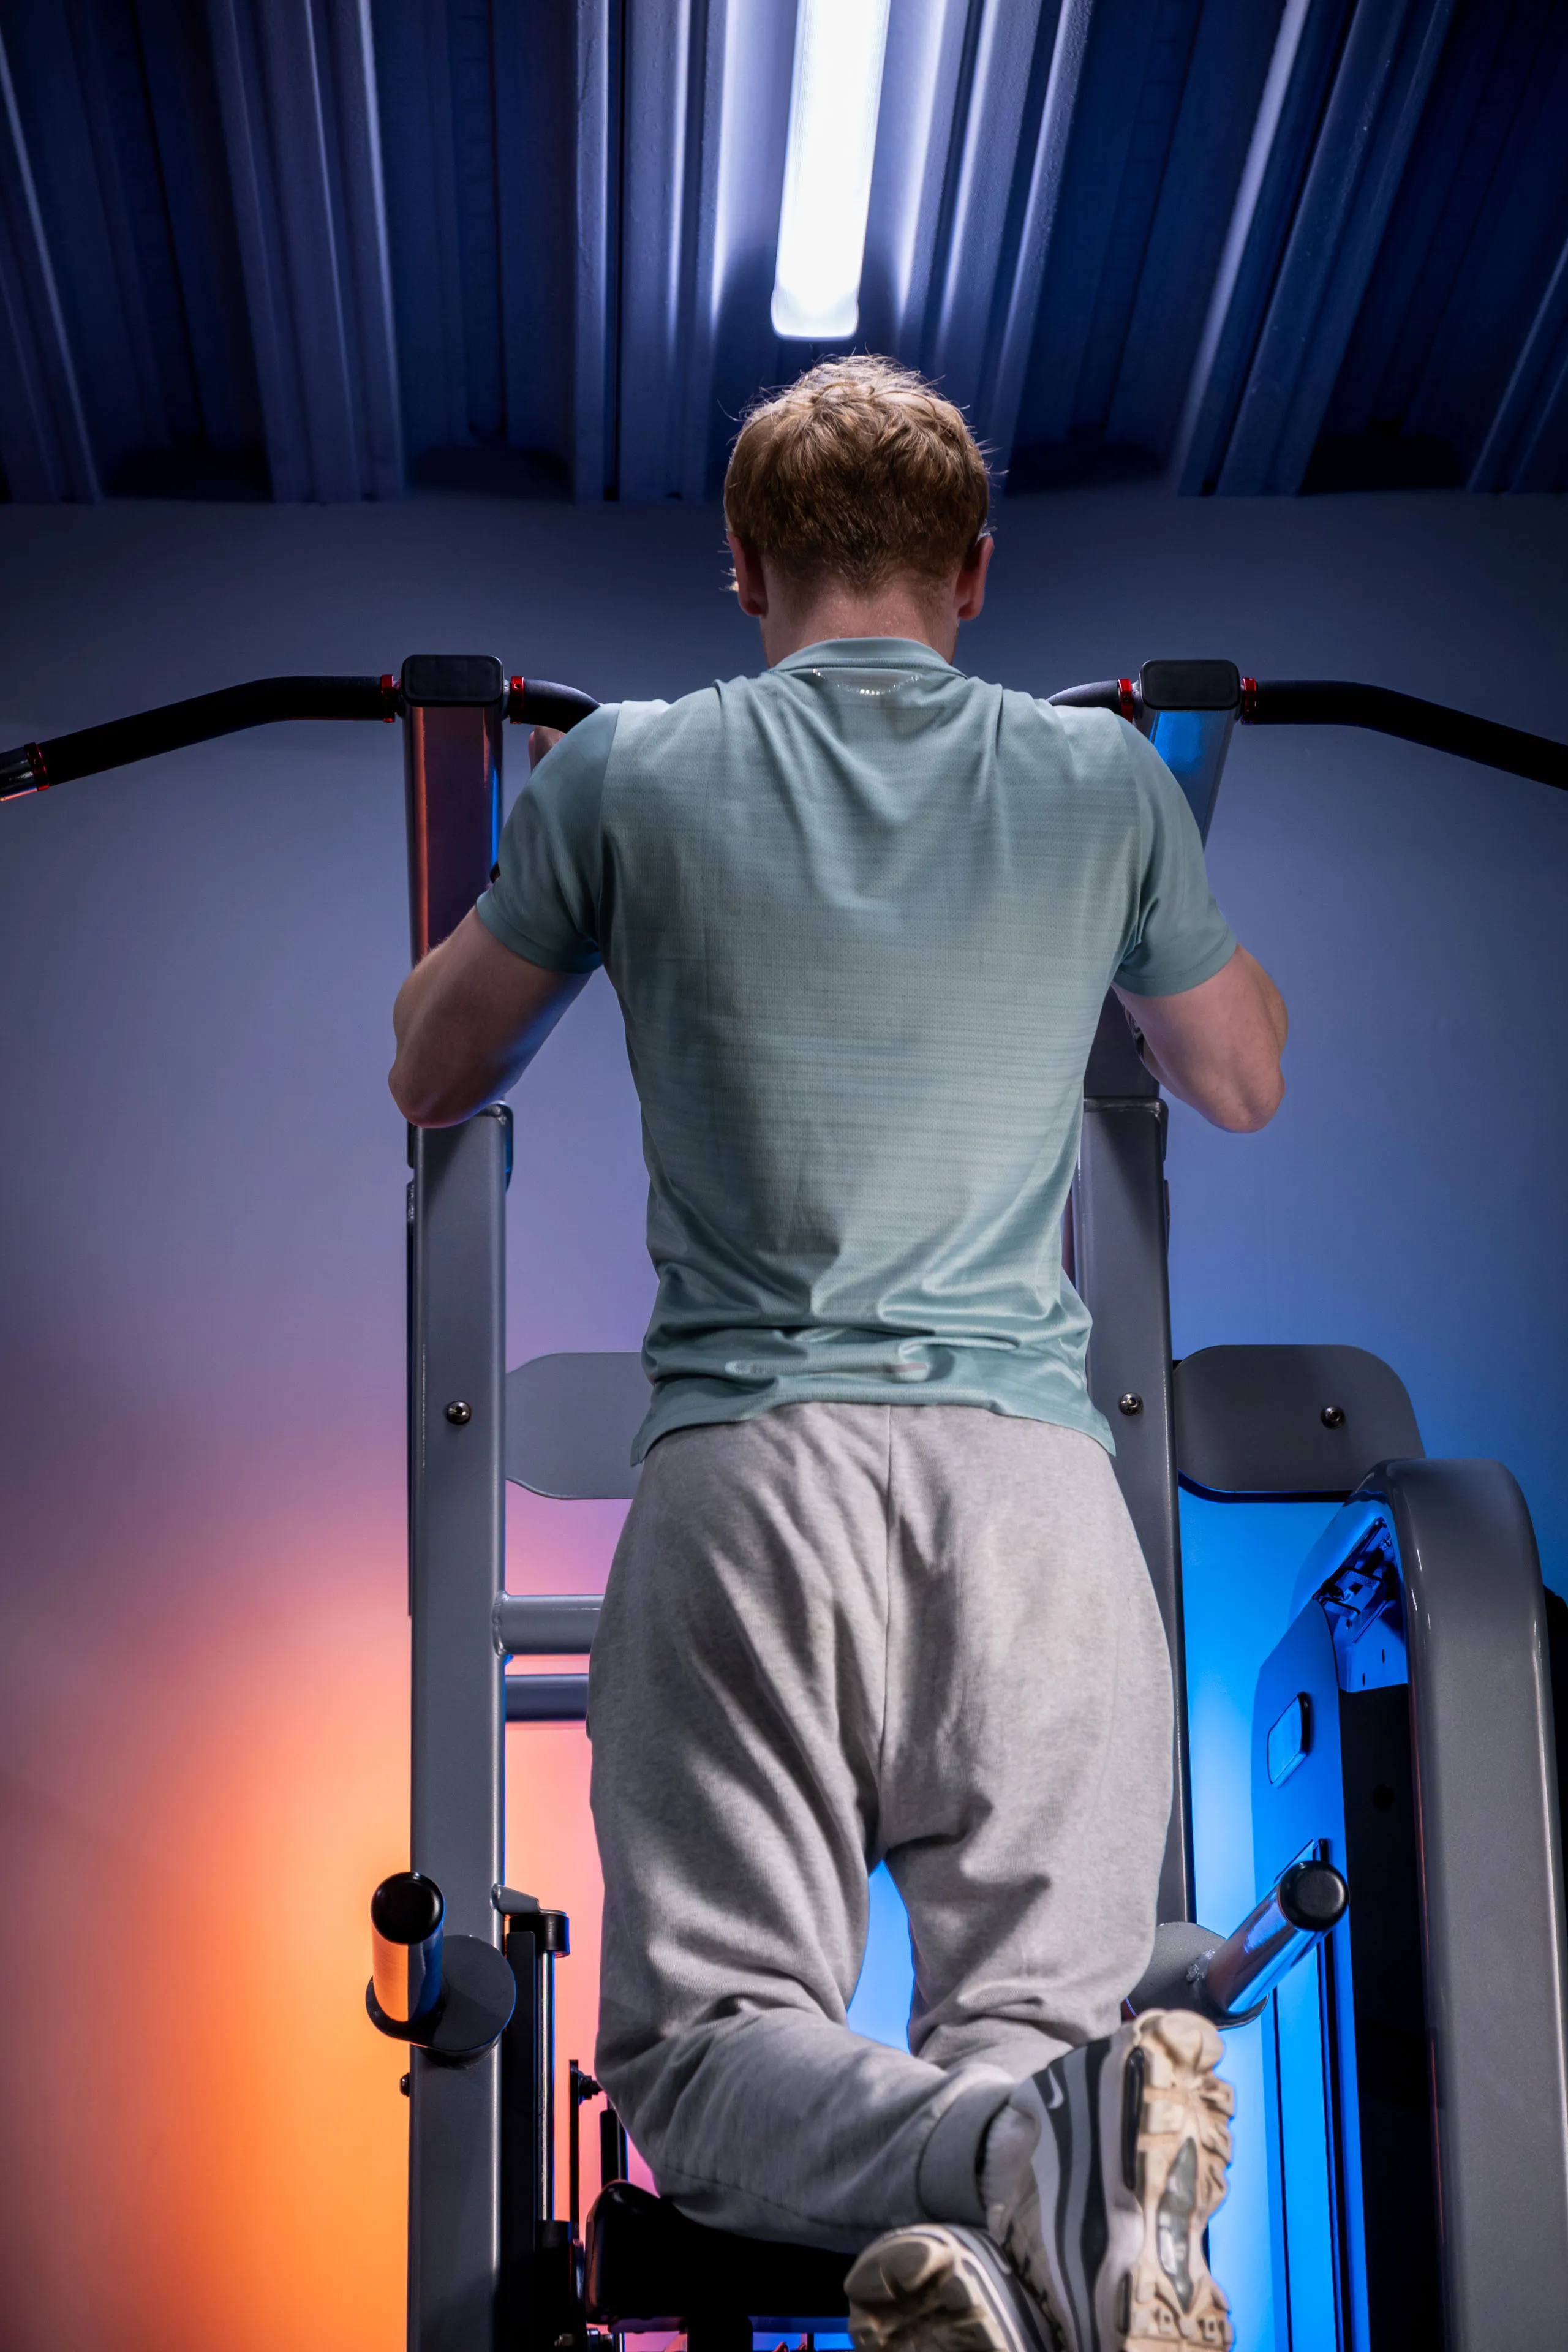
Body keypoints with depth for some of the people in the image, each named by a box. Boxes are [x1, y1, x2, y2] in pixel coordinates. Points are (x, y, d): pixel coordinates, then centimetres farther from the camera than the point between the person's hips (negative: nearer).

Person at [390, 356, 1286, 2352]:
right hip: (1032, 1476, 2)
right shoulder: (1106, 783, 11)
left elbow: (431, 1079, 21)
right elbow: (1242, 1085, 29)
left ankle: (997, 2153, -30)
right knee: (1037, 2014, 5)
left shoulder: (630, 776, 6)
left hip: (750, 1464, -1)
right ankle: (1049, 2148, -33)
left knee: (702, 2051, 3)